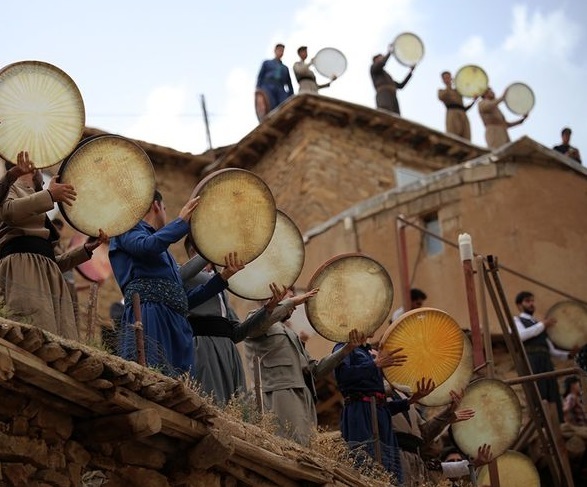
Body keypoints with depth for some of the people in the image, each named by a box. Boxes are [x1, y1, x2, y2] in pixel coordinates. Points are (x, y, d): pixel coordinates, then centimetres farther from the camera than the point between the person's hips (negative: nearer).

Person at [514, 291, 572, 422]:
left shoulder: (539, 325, 31)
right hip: (530, 360, -6)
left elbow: (552, 350, 26)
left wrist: (569, 355, 9)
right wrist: (543, 324, -5)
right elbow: (522, 335, -10)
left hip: (546, 361, 6)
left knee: (553, 395, -6)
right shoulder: (516, 320, 15)